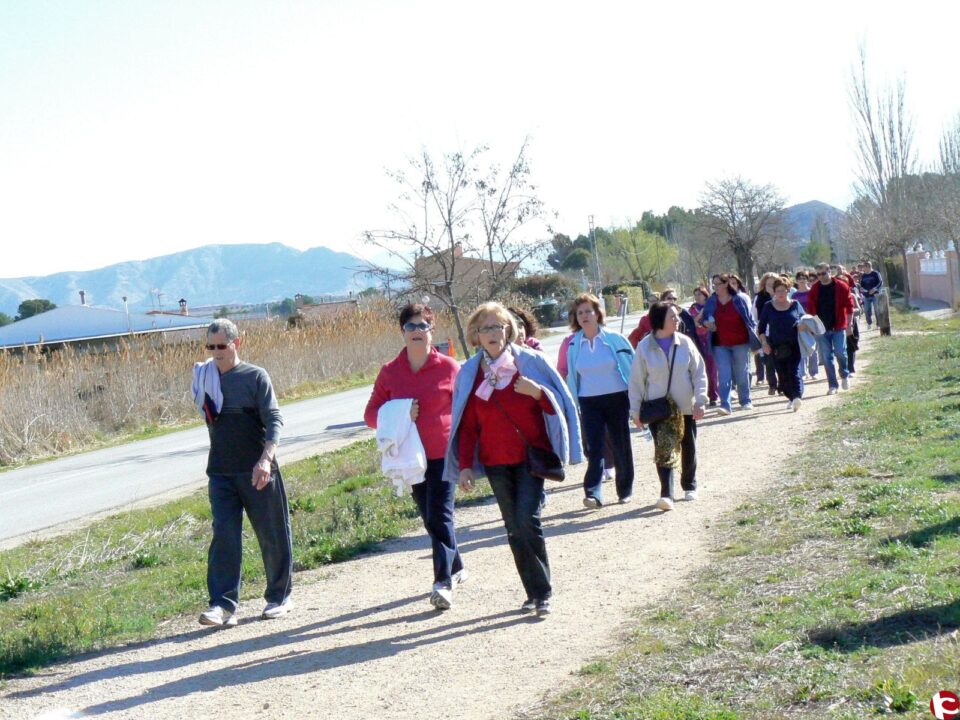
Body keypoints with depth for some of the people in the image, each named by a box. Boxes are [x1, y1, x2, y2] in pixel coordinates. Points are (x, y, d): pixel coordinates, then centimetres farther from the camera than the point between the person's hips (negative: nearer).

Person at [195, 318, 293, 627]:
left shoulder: (255, 376, -4)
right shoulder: (208, 379, 9)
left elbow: (274, 420, -12)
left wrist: (266, 458, -25)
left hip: (257, 471, -3)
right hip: (221, 472, 3)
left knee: (273, 536, 6)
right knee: (224, 536, -6)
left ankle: (279, 597, 20)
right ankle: (223, 604, -8)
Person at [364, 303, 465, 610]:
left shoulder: (449, 368, -5)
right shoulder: (390, 372, 3)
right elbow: (371, 414, 5)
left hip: (444, 455, -4)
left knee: (440, 517, -11)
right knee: (430, 518, 15)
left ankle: (443, 582, -10)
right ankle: (456, 567, 35)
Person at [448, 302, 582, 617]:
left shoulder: (530, 361, -1)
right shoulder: (469, 373, 5)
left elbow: (559, 403, 2)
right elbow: (467, 424, 8)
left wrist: (537, 392, -18)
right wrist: (466, 465, 1)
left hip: (531, 456, -3)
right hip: (495, 462, 3)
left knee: (528, 521, -14)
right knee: (514, 529, 6)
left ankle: (543, 593, -3)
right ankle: (534, 592, 16)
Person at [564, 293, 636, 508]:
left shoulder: (614, 339, -6)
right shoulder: (574, 345, 2)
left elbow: (632, 366, 0)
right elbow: (572, 376, 10)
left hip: (617, 398, -1)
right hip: (589, 401, 1)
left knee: (621, 446, 8)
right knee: (593, 447, -8)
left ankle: (625, 490, 24)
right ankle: (593, 493, -12)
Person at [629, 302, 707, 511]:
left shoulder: (685, 343, -4)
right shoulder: (644, 347, -8)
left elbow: (699, 372, 1)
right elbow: (636, 381, -2)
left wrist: (700, 400, -7)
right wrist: (636, 411, -3)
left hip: (685, 407, 3)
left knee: (688, 449, 15)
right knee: (663, 450, -13)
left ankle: (689, 486, 35)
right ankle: (666, 494, -17)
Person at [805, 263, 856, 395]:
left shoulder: (841, 286, -4)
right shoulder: (815, 289, 2)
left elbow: (849, 306, -1)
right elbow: (811, 309, 5)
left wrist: (848, 324, -4)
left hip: (838, 327, -2)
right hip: (821, 328, 2)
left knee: (840, 353, -5)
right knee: (826, 357, 2)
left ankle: (844, 376, 23)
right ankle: (833, 385, 9)